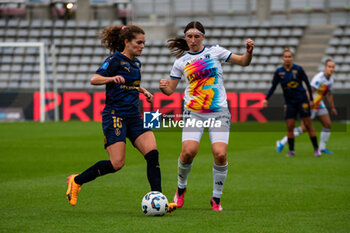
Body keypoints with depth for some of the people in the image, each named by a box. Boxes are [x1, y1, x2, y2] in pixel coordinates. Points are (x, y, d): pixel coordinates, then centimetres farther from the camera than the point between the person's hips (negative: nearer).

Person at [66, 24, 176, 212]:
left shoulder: (136, 63, 15)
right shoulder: (115, 60, -8)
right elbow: (94, 79, -20)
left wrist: (143, 91, 19)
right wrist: (112, 78, -38)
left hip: (134, 117, 7)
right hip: (115, 116, -7)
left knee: (152, 154, -10)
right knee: (117, 163, -13)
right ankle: (76, 181, 7)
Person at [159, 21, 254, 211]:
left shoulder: (215, 51, 4)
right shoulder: (181, 62, 7)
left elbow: (243, 62, 7)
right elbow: (170, 90, 11)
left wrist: (249, 51, -13)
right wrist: (163, 87, -11)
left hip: (219, 112, 0)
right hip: (193, 112, 1)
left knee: (220, 154, -15)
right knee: (188, 152, -18)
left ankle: (216, 198, 3)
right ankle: (181, 187, 10)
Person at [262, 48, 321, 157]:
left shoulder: (298, 69, -8)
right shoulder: (279, 71, -2)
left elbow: (307, 83, 0)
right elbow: (273, 86, 4)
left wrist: (311, 99, 0)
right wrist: (266, 99, -7)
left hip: (302, 100, -2)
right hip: (289, 102, 2)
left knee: (308, 124, -2)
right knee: (289, 127, -4)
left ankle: (316, 148, 6)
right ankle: (291, 150, 6)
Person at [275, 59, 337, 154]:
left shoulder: (331, 78, 6)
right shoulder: (319, 77, -23)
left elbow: (329, 94, 20)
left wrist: (332, 107, 25)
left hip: (319, 104, 9)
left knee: (328, 125, 2)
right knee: (304, 128, -8)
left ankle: (322, 148, 15)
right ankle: (282, 143, 1)